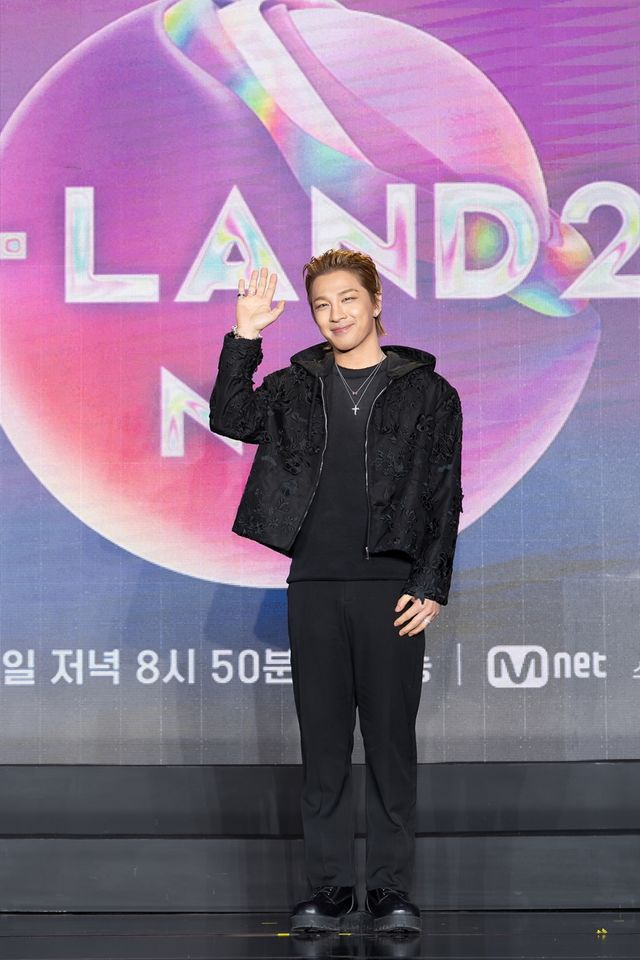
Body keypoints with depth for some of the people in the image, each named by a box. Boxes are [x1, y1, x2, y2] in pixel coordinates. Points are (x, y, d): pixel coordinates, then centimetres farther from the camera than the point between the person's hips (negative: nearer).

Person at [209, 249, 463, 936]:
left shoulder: (427, 392, 5)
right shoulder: (296, 385, 12)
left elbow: (444, 499, 2)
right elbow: (231, 419, -5)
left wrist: (431, 588, -5)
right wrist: (244, 338, -12)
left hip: (392, 588, -2)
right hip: (313, 588, 2)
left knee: (391, 743, 2)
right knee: (322, 744, 5)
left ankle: (391, 892, 10)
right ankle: (327, 891, 13)